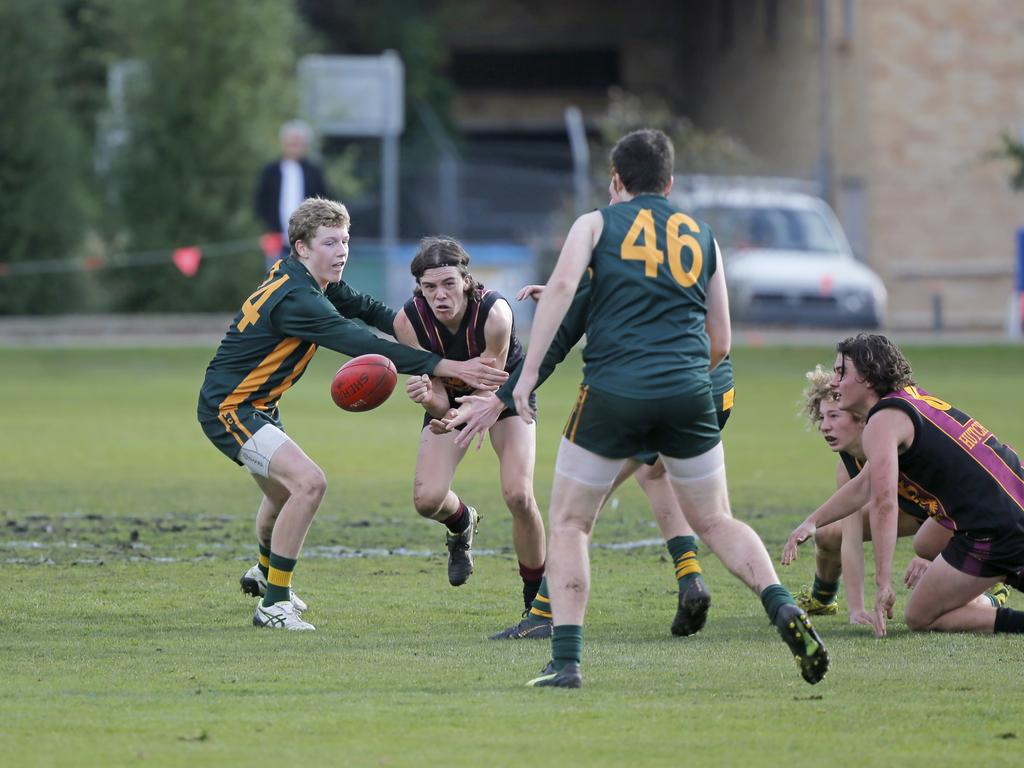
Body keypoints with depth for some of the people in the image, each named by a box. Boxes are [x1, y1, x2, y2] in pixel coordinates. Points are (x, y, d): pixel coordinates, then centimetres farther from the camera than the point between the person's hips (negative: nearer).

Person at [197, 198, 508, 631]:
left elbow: (362, 308, 16)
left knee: (285, 492, 30)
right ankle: (273, 604, -17)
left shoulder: (312, 282, 1)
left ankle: (263, 574, 59)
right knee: (308, 483, -25)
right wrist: (448, 367, -39)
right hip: (228, 410, -11)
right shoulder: (297, 299, -30)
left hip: (256, 407, 11)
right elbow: (366, 347, -37)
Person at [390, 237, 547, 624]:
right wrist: (427, 396, -48)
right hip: (452, 399, 3)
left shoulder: (494, 312, -35)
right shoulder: (409, 322, -28)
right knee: (427, 500, -14)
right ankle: (462, 522, 27)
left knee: (518, 495, -21)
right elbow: (440, 402, -24)